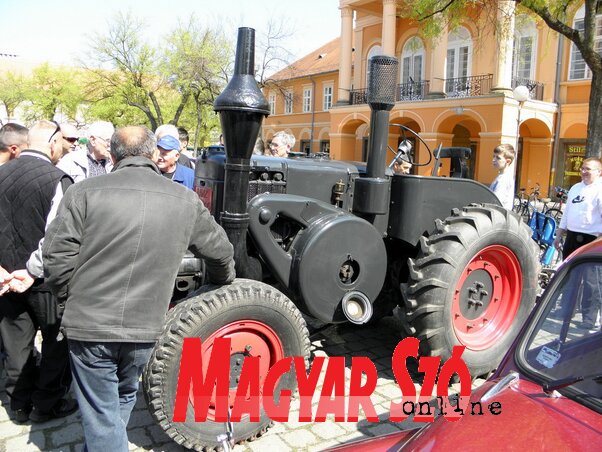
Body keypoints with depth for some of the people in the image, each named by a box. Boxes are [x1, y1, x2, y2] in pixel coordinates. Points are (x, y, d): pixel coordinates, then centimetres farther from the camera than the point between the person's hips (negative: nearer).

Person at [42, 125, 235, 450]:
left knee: (101, 415, 12)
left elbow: (57, 256, -9)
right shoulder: (185, 200, 0)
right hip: (144, 327, 3)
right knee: (123, 398, 28)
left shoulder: (84, 192, -7)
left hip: (89, 324, -2)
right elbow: (219, 251, 9)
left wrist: (72, 297, 10)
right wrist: (221, 282, 29)